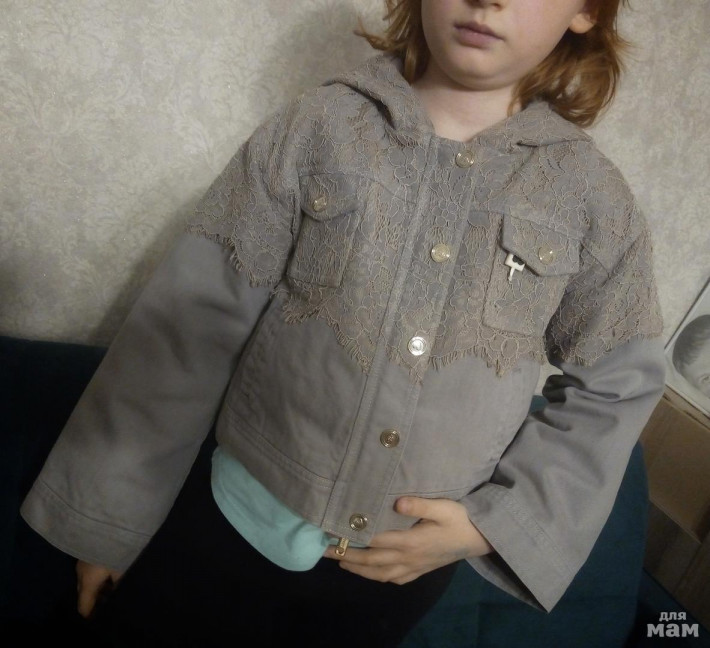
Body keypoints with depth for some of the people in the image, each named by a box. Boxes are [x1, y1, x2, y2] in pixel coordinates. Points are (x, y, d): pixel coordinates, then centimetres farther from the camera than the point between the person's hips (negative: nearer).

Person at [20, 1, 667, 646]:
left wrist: (495, 521, -7)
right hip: (236, 523, 0)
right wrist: (105, 513, -3)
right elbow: (188, 327, -8)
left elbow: (620, 381, 3)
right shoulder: (316, 127, -9)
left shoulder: (594, 197, -6)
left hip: (410, 561, 1)